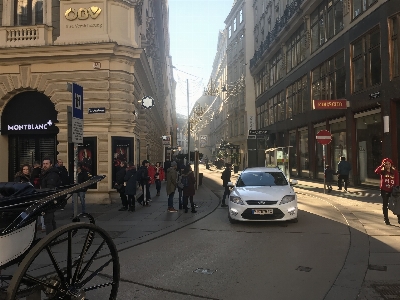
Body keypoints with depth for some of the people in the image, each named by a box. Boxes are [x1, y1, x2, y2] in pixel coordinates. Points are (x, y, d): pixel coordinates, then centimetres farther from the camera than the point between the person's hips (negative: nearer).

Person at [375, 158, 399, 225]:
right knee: (385, 205, 7)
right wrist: (382, 165, -22)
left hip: (392, 190, 0)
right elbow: (376, 171, -25)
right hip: (384, 190, 0)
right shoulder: (383, 172, -4)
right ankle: (386, 219, 17)